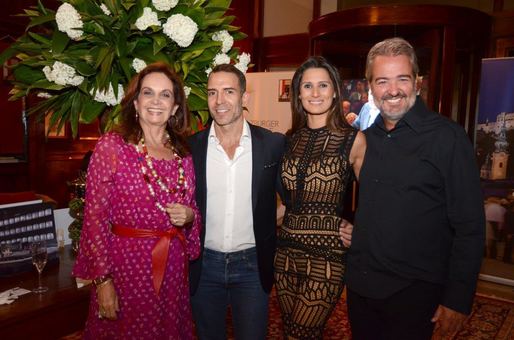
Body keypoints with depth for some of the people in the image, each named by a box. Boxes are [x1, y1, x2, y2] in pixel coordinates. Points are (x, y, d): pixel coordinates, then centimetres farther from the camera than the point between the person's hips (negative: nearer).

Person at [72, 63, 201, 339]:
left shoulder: (183, 153, 4)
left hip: (173, 267, 5)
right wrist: (102, 279, -11)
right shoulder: (111, 146, -9)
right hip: (126, 265, -4)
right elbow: (94, 218, -9)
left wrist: (189, 216, -8)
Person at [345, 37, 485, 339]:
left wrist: (459, 299, -13)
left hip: (414, 292, -5)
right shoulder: (364, 136, 4)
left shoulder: (448, 137, -12)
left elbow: (469, 227, -12)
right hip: (360, 285, 5)